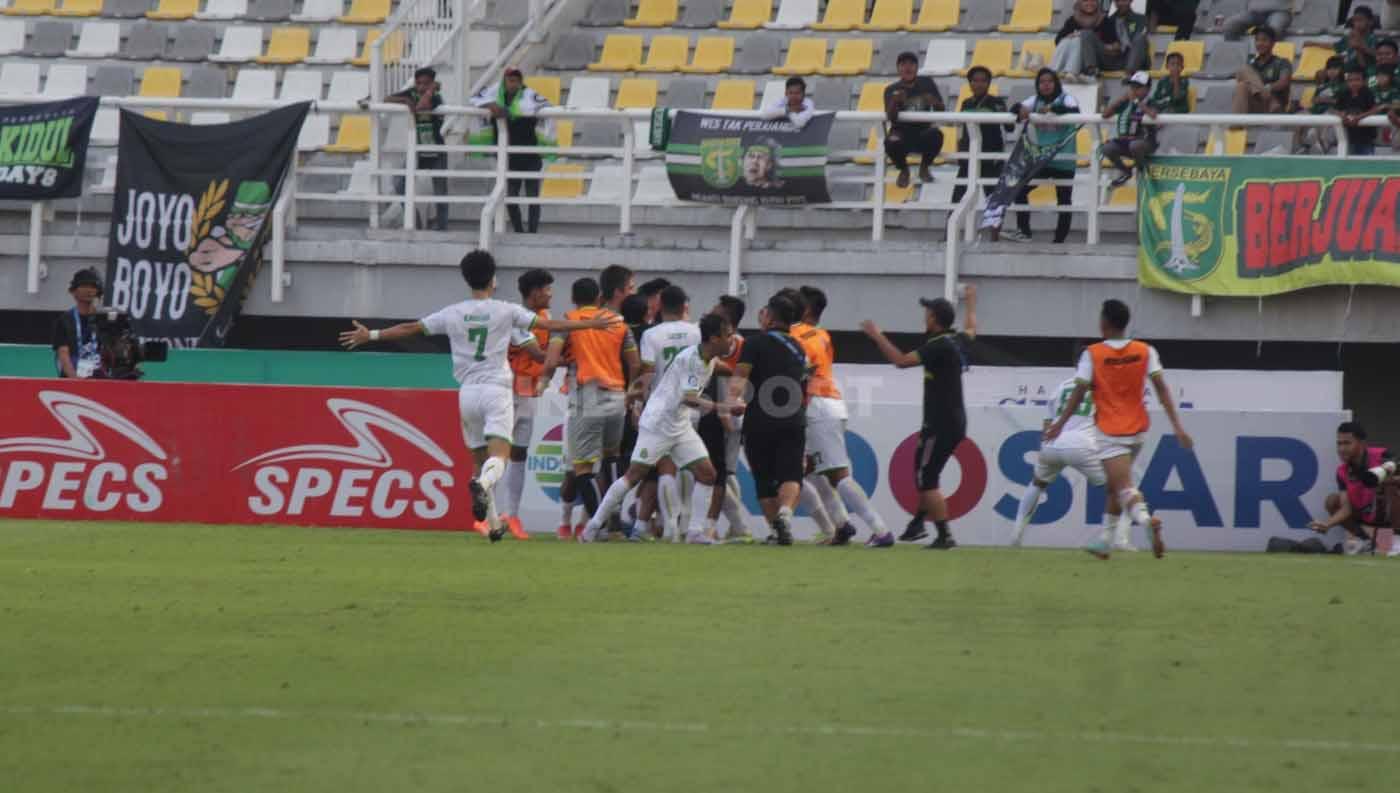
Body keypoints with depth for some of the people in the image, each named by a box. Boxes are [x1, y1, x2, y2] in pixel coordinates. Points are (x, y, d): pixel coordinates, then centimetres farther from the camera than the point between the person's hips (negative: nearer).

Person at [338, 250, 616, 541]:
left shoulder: (452, 314, 6)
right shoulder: (505, 311, 0)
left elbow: (410, 328, 10)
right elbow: (549, 325, 0)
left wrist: (370, 335, 22)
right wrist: (590, 324, 9)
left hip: (468, 394, 3)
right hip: (496, 390, -3)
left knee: (481, 459, 13)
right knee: (499, 454, -14)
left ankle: (494, 525, 15)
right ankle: (483, 484, -48)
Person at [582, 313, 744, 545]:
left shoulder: (711, 360, 5)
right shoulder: (689, 358, -21)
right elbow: (688, 398, -28)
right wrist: (722, 407, -33)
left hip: (681, 426, 8)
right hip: (658, 422, -8)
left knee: (706, 474, -3)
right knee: (635, 474, -7)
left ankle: (696, 532, 1)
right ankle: (594, 525, 2)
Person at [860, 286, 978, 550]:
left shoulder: (939, 346, -17)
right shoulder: (956, 341, 9)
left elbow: (902, 361, -22)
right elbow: (971, 330, 33)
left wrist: (878, 337, -12)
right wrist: (971, 303, 52)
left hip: (941, 424, -9)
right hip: (955, 421, 9)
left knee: (926, 479, -7)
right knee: (926, 473, 20)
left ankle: (945, 536, -11)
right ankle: (918, 525, 27)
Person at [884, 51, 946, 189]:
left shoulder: (927, 83, 2)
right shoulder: (892, 90, -5)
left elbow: (941, 110, 3)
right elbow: (891, 117, -17)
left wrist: (934, 102, -22)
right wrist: (894, 101, -38)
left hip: (923, 132, 1)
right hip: (902, 132, -1)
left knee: (936, 135, -32)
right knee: (891, 143, -35)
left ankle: (924, 167, 0)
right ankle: (903, 170, 3)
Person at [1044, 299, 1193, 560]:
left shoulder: (1092, 354, -7)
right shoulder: (1146, 352, 1)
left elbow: (1079, 393, -8)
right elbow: (1162, 389, -6)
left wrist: (1060, 424, 5)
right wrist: (1177, 426, -7)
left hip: (1109, 431, -5)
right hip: (1137, 430, 5)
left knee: (1124, 488, -13)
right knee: (1114, 486, 22)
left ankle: (1146, 519, -42)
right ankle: (1105, 541, 30)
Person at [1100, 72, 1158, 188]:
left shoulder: (1150, 104, -4)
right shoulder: (1125, 104, 8)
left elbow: (1153, 114, -29)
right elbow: (1105, 114, 2)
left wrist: (1137, 101, -18)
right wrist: (1121, 99, -5)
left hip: (1146, 142, -5)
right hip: (1125, 141, 5)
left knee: (1134, 145, -40)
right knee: (1108, 148, -22)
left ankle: (1143, 169, -6)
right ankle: (1125, 171, 7)